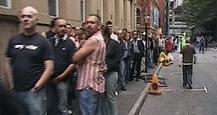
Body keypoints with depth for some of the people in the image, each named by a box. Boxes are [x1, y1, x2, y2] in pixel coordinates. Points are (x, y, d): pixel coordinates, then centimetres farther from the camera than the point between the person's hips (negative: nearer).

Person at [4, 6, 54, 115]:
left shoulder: (43, 41, -3)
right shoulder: (13, 40, 8)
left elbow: (49, 68, -7)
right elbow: (8, 64, 12)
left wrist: (37, 87, -12)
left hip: (33, 92, -4)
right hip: (15, 91, 4)